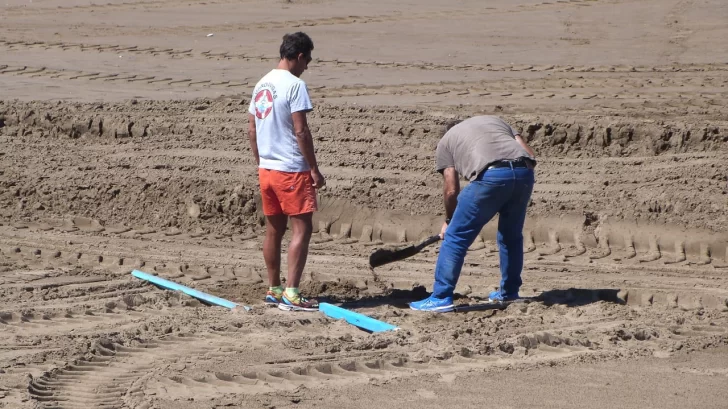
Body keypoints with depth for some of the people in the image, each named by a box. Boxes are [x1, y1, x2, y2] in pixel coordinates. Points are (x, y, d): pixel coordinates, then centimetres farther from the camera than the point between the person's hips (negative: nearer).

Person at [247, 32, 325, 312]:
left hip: (266, 169, 8)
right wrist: (314, 169, -13)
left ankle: (274, 290, 21)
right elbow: (300, 131, -18)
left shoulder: (262, 85, 11)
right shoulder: (295, 85, -14)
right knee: (301, 229, -5)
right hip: (291, 170, -8)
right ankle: (291, 294, -11)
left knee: (273, 230, 15)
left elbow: (251, 128, 15)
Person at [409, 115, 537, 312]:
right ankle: (509, 292, 36)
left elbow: (451, 190, 18)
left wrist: (449, 220, 32)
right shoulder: (495, 120, 37)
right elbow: (531, 156, 22)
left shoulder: (446, 141, 26)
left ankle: (441, 297, 3)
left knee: (455, 237, 5)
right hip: (524, 173, 5)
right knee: (512, 236, 26)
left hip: (491, 176, -5)